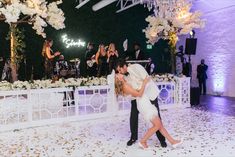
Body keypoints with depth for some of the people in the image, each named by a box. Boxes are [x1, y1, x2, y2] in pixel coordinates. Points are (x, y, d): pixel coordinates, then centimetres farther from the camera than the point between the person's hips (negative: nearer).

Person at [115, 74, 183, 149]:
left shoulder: (126, 85, 15)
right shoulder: (125, 86, -14)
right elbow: (139, 94, -16)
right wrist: (144, 83, -13)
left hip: (146, 104, 10)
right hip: (144, 105, -10)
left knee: (160, 124, 8)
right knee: (157, 125, -7)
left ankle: (172, 141, 12)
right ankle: (142, 141, 4)